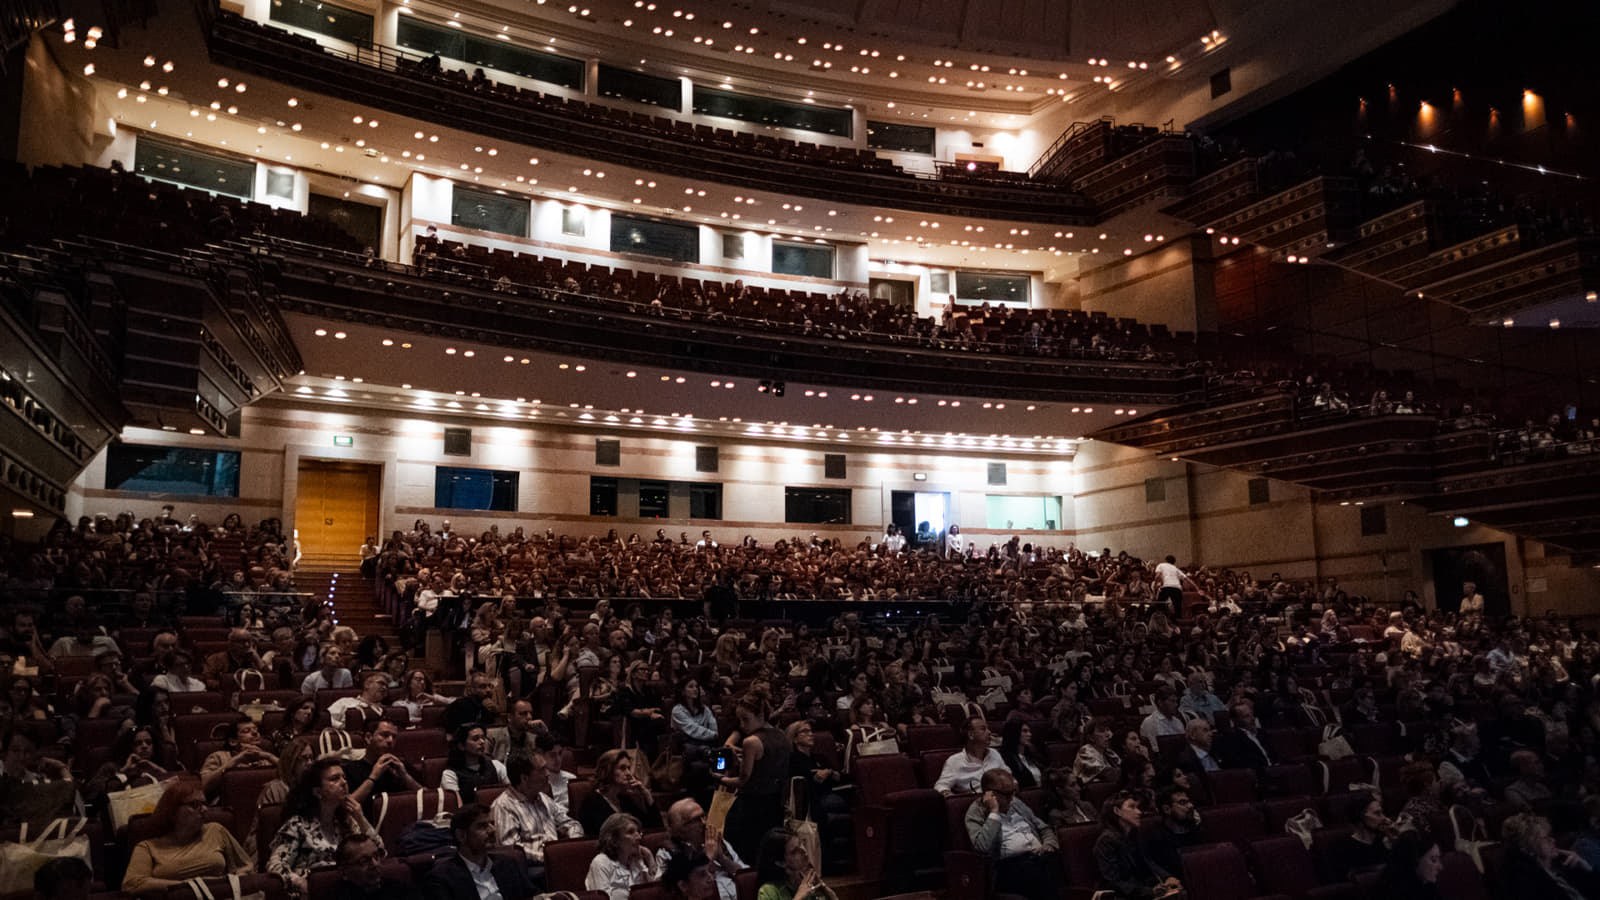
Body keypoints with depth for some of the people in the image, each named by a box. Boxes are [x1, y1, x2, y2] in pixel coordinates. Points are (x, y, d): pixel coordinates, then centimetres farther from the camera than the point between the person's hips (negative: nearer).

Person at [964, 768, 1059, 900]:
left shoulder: (1016, 803, 22)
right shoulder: (976, 813, 3)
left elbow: (1044, 828, 26)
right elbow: (983, 847, -16)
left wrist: (1049, 845, 4)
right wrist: (994, 812, -11)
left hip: (1038, 856, 5)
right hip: (1009, 864, -5)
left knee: (1053, 862, -31)